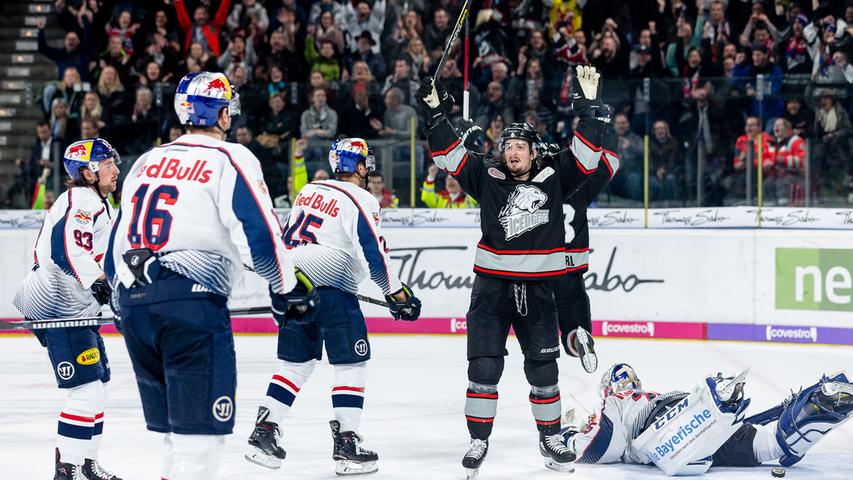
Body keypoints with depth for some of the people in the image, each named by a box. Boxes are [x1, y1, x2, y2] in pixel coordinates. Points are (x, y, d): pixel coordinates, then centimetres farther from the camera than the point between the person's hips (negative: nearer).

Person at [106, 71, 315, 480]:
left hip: (134, 301, 7)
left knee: (177, 430, 18)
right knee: (201, 430, -8)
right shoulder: (230, 159, -2)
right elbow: (259, 233, -10)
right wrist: (285, 290, 5)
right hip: (191, 300, -7)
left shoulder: (147, 162, 19)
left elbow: (117, 239, 24)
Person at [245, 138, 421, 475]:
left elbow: (287, 237, 23)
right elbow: (374, 254, -12)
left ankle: (263, 434, 11)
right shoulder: (362, 201, -7)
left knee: (296, 361, 15)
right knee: (351, 363, 1)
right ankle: (346, 444, -4)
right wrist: (397, 294, -3)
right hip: (332, 289, -7)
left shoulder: (309, 191, 14)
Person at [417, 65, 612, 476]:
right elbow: (449, 154, 1)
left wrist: (588, 104, -10)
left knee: (543, 368, 6)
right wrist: (436, 113, -9)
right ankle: (478, 441, 5)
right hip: (491, 287, 0)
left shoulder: (554, 177, 3)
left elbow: (586, 153, -3)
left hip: (537, 289, 0)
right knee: (484, 367, -4)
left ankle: (550, 439, 20)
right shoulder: (487, 176, 3)